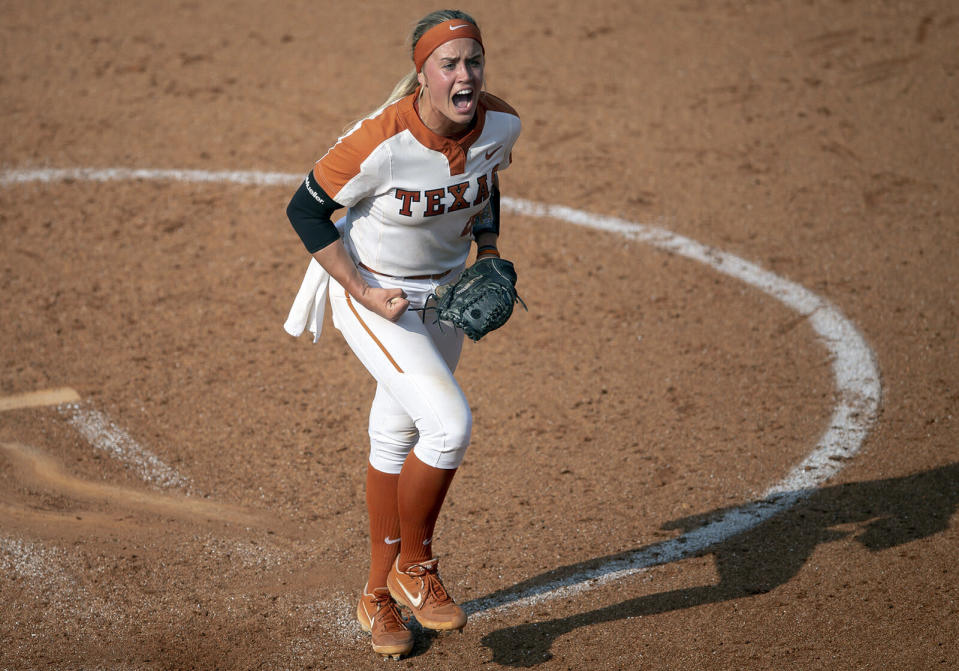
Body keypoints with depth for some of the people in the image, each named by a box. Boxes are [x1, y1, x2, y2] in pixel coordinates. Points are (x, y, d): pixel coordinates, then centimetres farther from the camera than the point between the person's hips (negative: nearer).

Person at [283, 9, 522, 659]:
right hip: (373, 291, -6)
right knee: (451, 421, -20)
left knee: (397, 437, 16)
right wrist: (363, 292, -21)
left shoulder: (502, 124, -15)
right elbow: (306, 210, -18)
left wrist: (490, 262, 1)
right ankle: (415, 566, 4)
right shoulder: (380, 143, -31)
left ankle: (380, 594, 31)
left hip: (445, 289, 6)